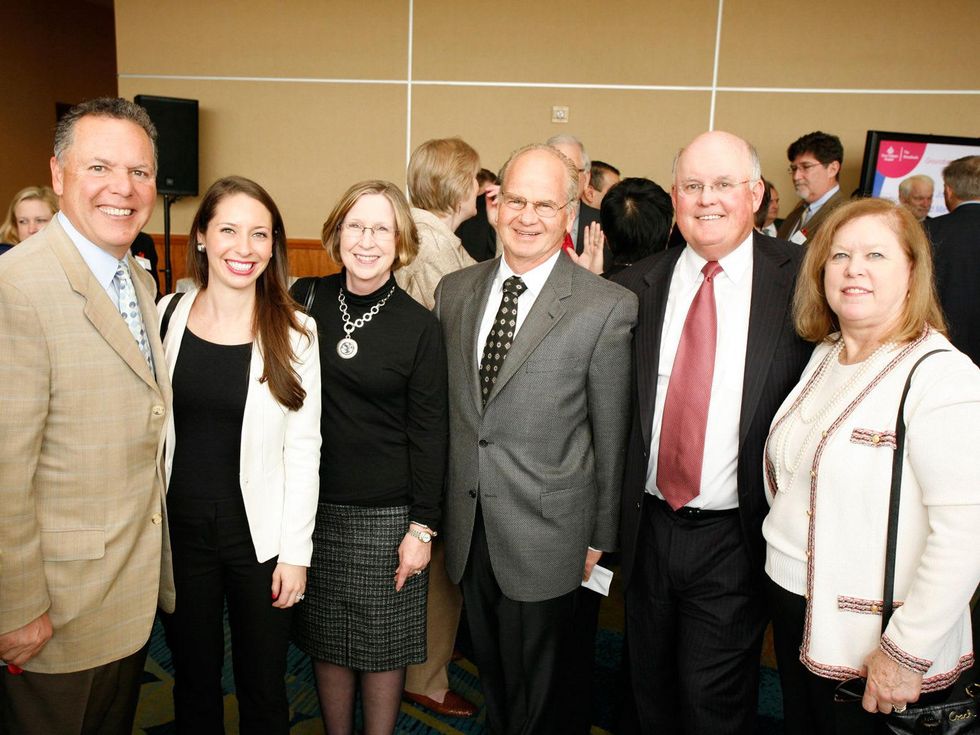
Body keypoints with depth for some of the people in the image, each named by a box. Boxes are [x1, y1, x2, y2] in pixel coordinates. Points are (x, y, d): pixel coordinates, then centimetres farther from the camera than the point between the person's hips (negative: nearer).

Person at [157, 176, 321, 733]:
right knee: (194, 680, 20)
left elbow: (304, 448, -7)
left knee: (264, 689, 13)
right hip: (179, 530, 2)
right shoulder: (168, 315, -2)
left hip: (260, 536, -2)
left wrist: (296, 551, -8)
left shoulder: (294, 332, -9)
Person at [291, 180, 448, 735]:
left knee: (382, 643, 10)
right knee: (326, 637, 15)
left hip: (387, 513, -2)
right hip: (314, 503, 3)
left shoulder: (420, 326, -6)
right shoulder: (306, 299, 0)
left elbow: (429, 433, -5)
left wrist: (423, 527, -7)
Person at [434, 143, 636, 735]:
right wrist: (440, 509, 11)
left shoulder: (607, 307, -13)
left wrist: (601, 536, -2)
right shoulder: (455, 291, 1)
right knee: (491, 676, 25)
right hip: (470, 530, 4)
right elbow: (445, 407, 8)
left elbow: (611, 436, -8)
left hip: (545, 533, -4)